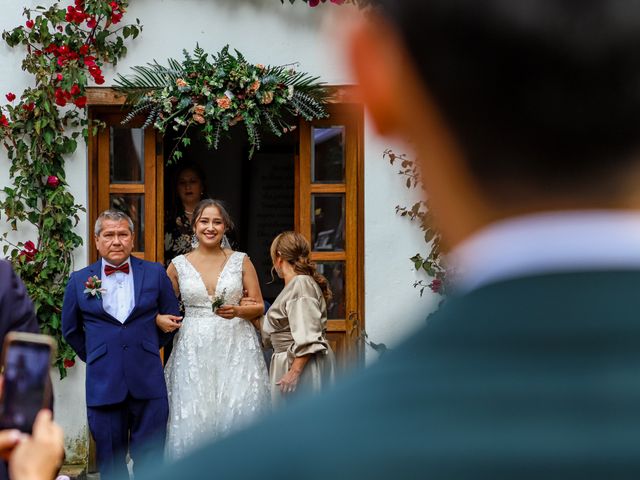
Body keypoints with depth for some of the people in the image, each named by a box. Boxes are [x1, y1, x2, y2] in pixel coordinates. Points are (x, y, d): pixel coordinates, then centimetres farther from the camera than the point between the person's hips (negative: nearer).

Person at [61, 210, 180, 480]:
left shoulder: (155, 274, 4)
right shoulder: (80, 281, 4)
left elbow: (171, 317, 16)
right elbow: (70, 331, 17)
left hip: (148, 380, 0)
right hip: (103, 383, 0)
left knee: (150, 458, 2)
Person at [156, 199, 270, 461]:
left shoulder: (241, 261, 6)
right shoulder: (178, 265, 7)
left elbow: (258, 306, 9)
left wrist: (237, 311, -11)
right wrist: (160, 319, -8)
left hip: (236, 348, -1)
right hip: (194, 349, 1)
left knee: (238, 414, -9)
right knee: (194, 418, -5)